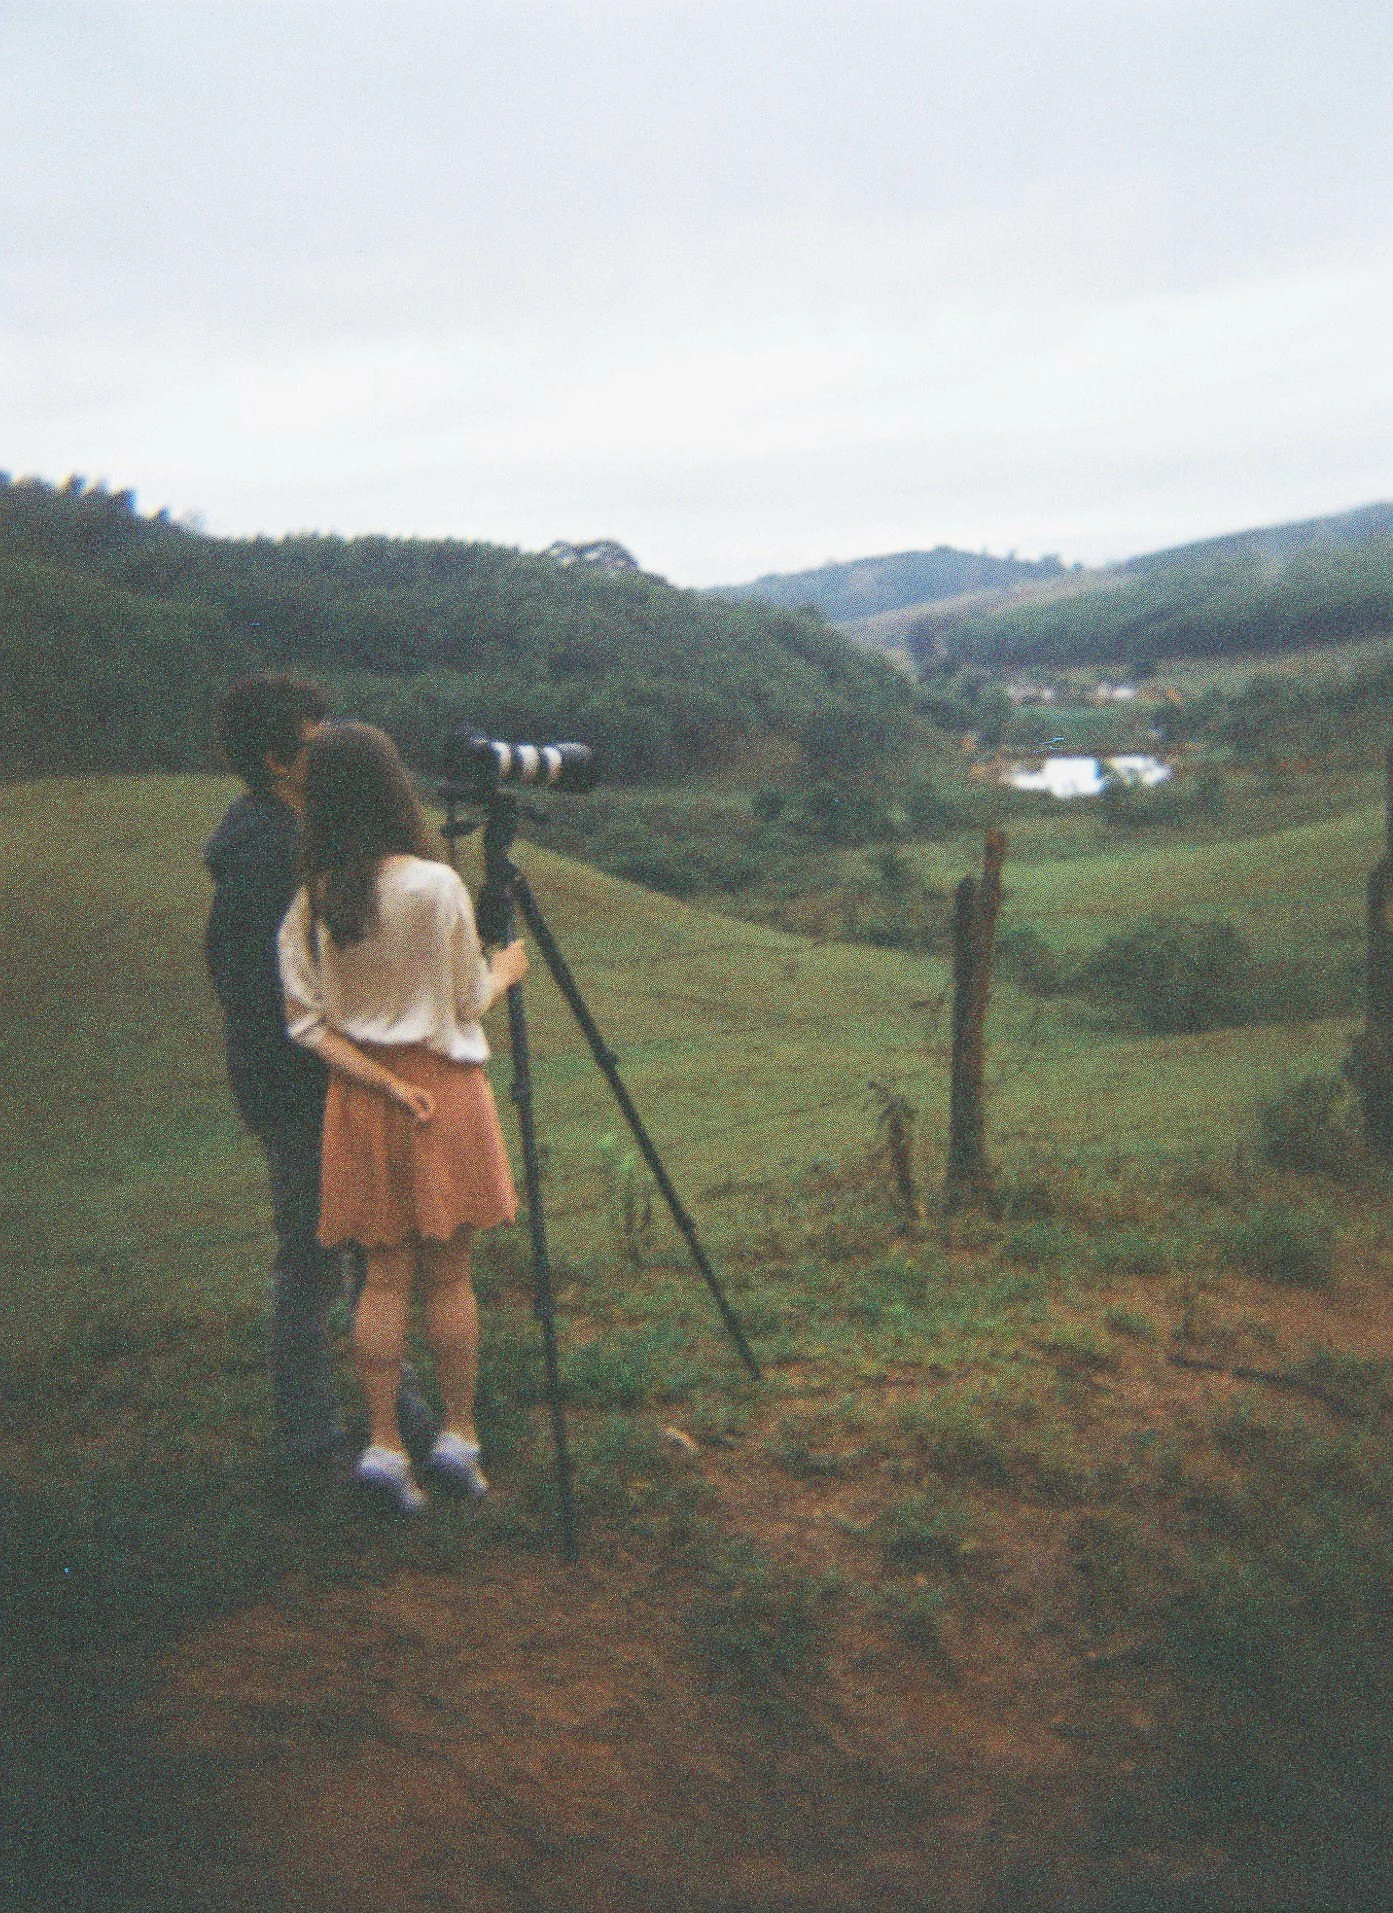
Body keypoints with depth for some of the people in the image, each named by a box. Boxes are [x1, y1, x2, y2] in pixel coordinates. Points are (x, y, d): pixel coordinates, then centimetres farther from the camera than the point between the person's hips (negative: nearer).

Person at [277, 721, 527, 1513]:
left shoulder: (310, 899, -2)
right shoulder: (436, 885, -14)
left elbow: (307, 1022, -4)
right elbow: (468, 1002, -4)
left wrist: (385, 1083, -6)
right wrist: (505, 972, 15)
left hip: (361, 1097, 3)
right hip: (443, 1090, -3)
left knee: (387, 1274, 11)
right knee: (449, 1273, 8)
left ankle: (385, 1444, 13)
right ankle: (460, 1437, 18)